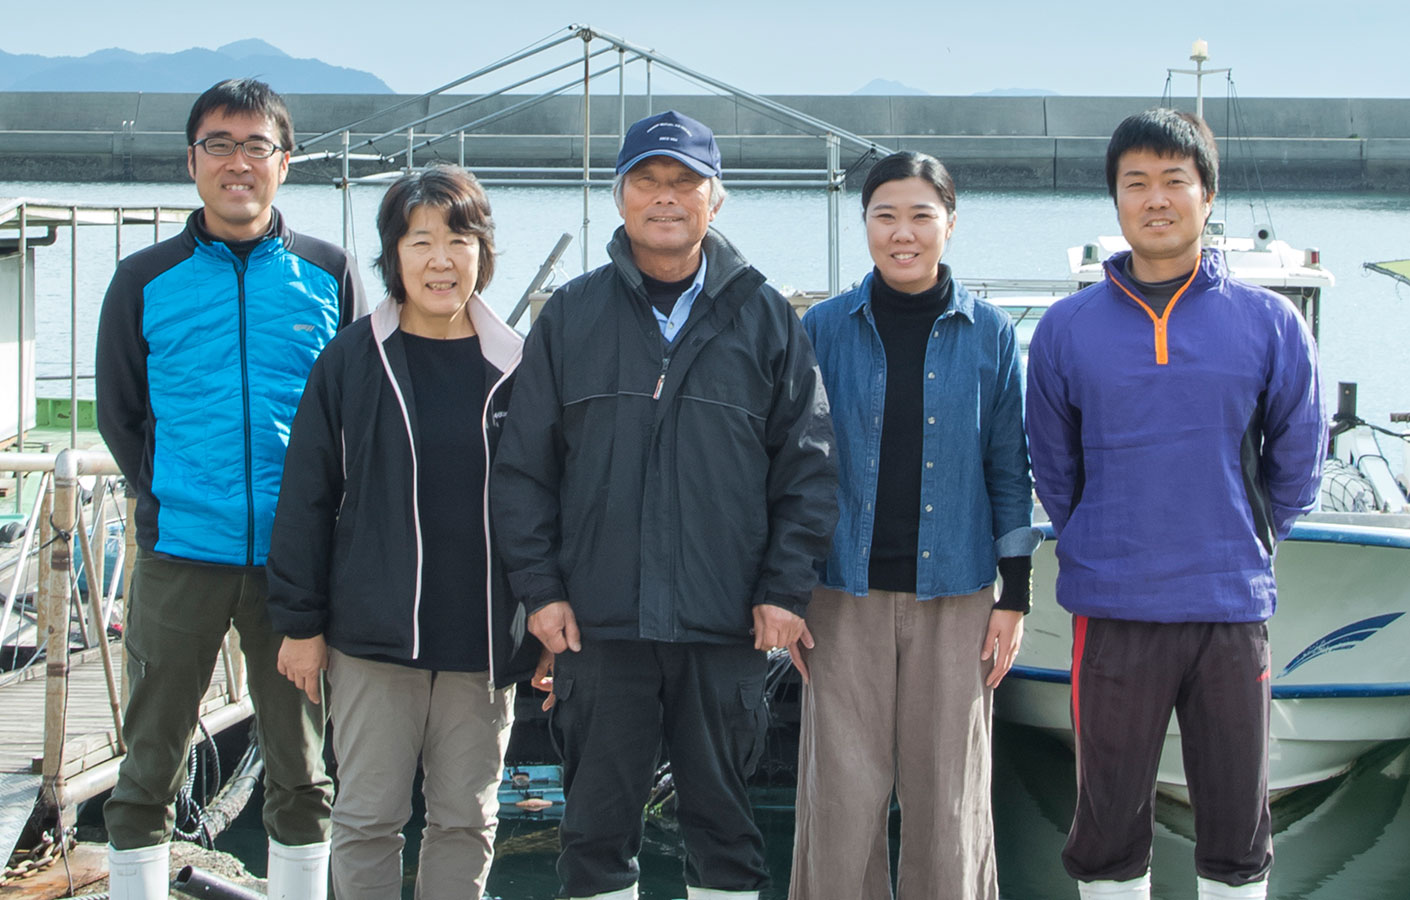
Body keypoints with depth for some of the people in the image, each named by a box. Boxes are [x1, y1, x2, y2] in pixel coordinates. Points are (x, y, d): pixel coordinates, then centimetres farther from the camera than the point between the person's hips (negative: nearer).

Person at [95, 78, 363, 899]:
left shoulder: (330, 275, 5)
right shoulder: (146, 280, 5)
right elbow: (118, 414, 10)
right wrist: (169, 503, -1)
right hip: (180, 556, 0)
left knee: (303, 770, 9)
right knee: (150, 770, 4)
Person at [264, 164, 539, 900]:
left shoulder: (515, 368, 4)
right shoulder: (351, 361, 0)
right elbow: (306, 496, 1)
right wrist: (300, 623, -1)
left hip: (485, 640, 2)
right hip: (374, 637, -1)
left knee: (467, 817, 9)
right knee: (368, 817, 4)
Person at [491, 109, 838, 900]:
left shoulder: (764, 317, 5)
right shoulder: (572, 316, 7)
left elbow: (808, 463, 4)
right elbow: (524, 467, 7)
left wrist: (786, 588, -3)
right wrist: (540, 587, -1)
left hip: (727, 627, 0)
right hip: (599, 624, 1)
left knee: (723, 816, 10)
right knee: (598, 821, 7)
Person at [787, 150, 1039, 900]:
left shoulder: (990, 334, 4)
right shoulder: (824, 329, 3)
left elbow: (1009, 468, 6)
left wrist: (1015, 596, 2)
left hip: (955, 594, 0)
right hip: (846, 594, 0)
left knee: (948, 798, 4)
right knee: (841, 799, 0)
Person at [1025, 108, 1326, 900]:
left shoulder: (1269, 323, 1)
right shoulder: (1068, 329, 1)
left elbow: (1298, 464, 9)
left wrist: (1242, 547, 12)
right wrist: (1104, 553, 10)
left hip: (1233, 611, 0)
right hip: (1112, 613, 0)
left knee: (1237, 826, 9)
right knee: (1110, 826, 8)